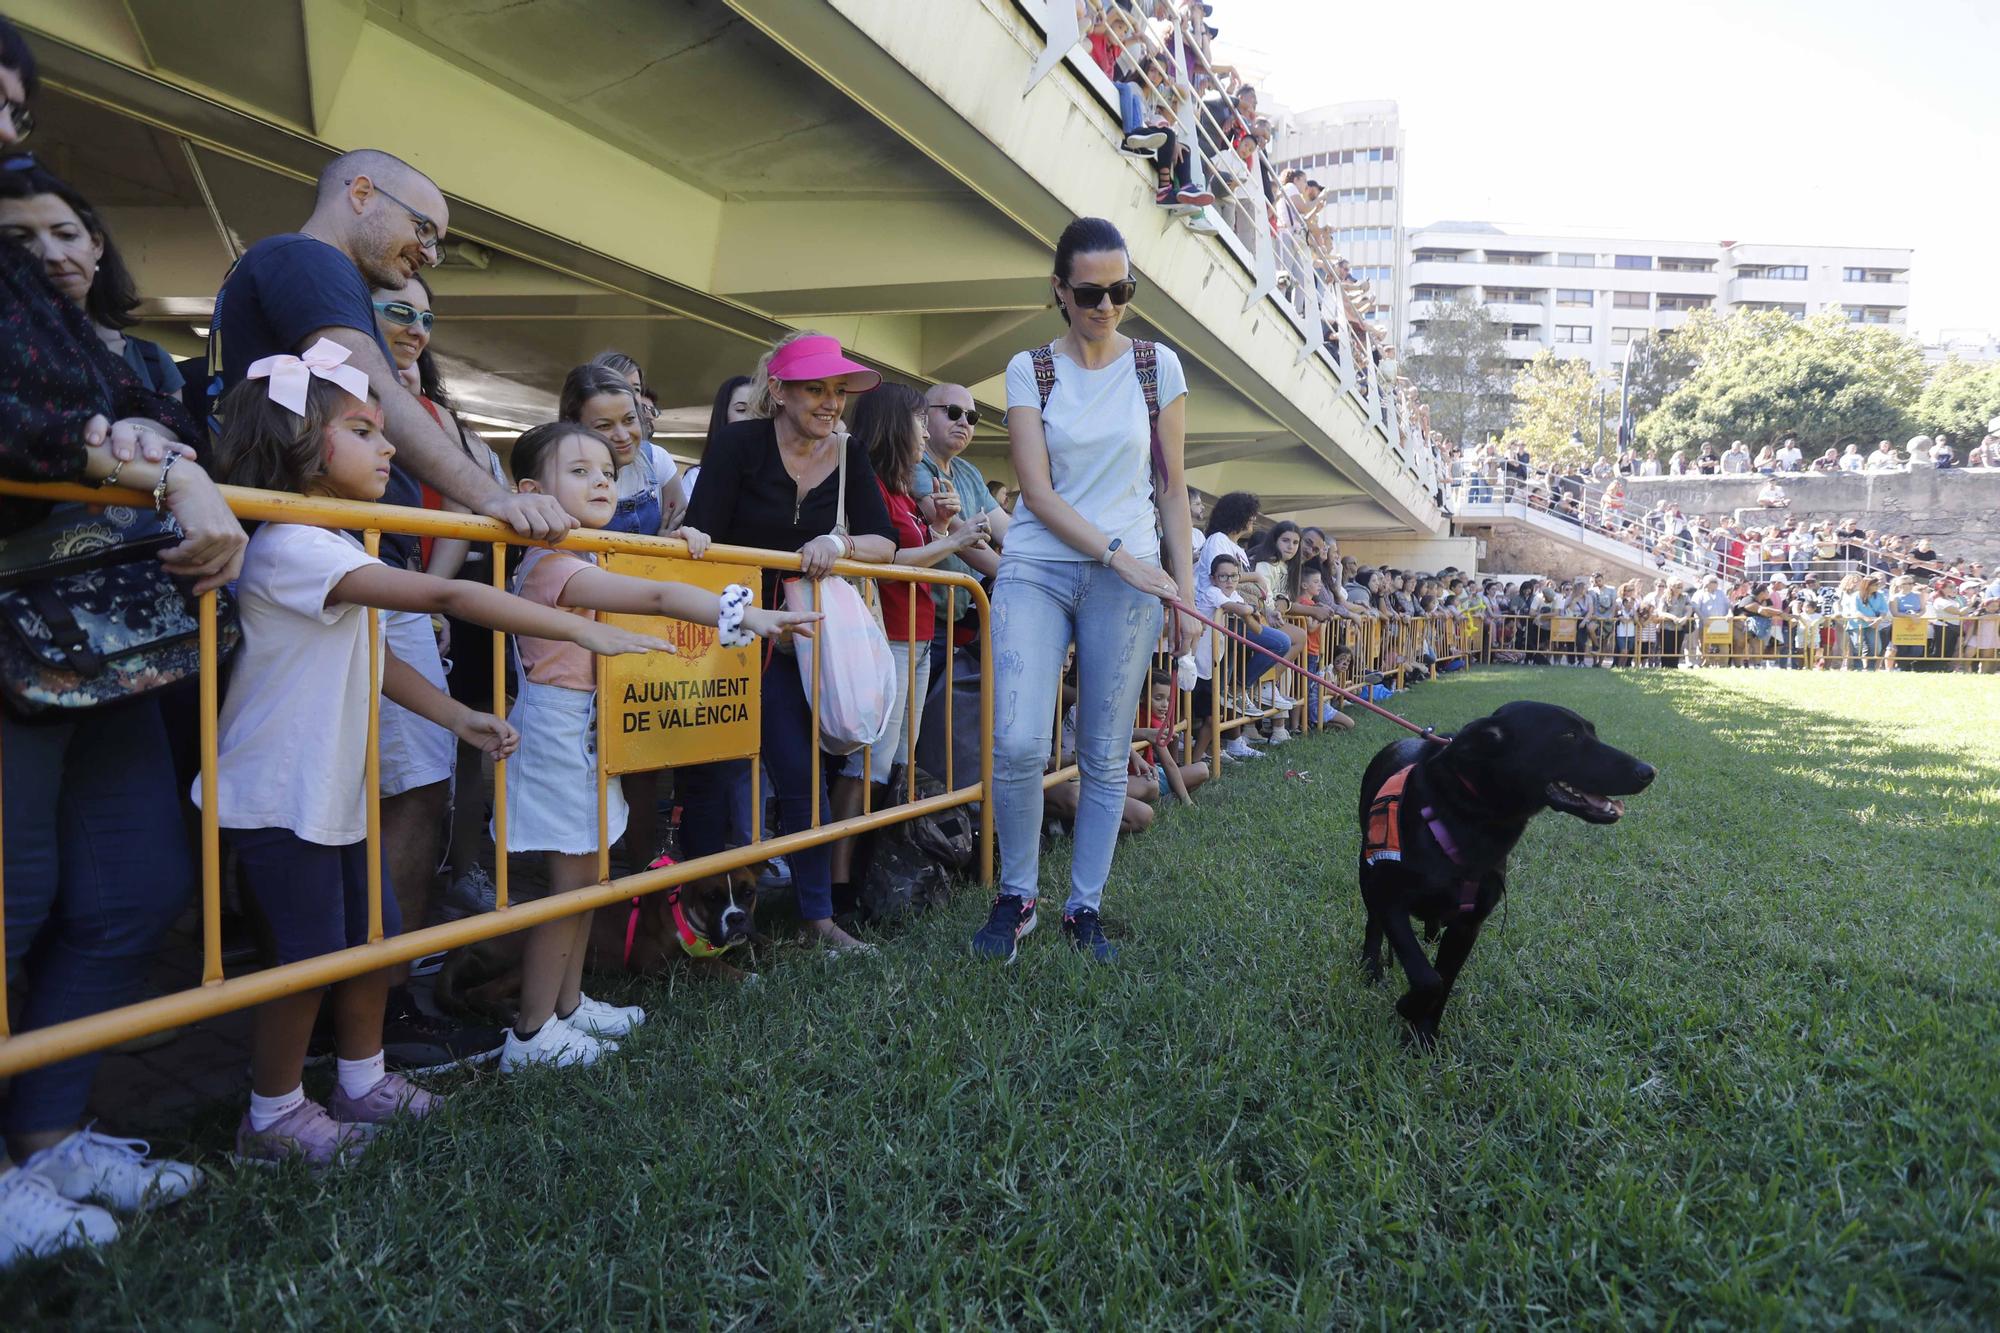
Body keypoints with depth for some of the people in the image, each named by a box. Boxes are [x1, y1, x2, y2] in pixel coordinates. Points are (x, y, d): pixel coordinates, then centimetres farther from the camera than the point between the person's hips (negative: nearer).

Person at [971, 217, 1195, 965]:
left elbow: (1173, 488, 9)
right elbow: (1037, 491, -4)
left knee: (1105, 757, 2)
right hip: (1038, 567, -1)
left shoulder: (1158, 366, 7)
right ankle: (1017, 896, 8)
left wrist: (1184, 587, 3)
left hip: (1129, 577, 1)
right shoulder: (1029, 370, 4)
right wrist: (1118, 555, -14)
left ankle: (1085, 908, 18)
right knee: (1018, 741, -14)